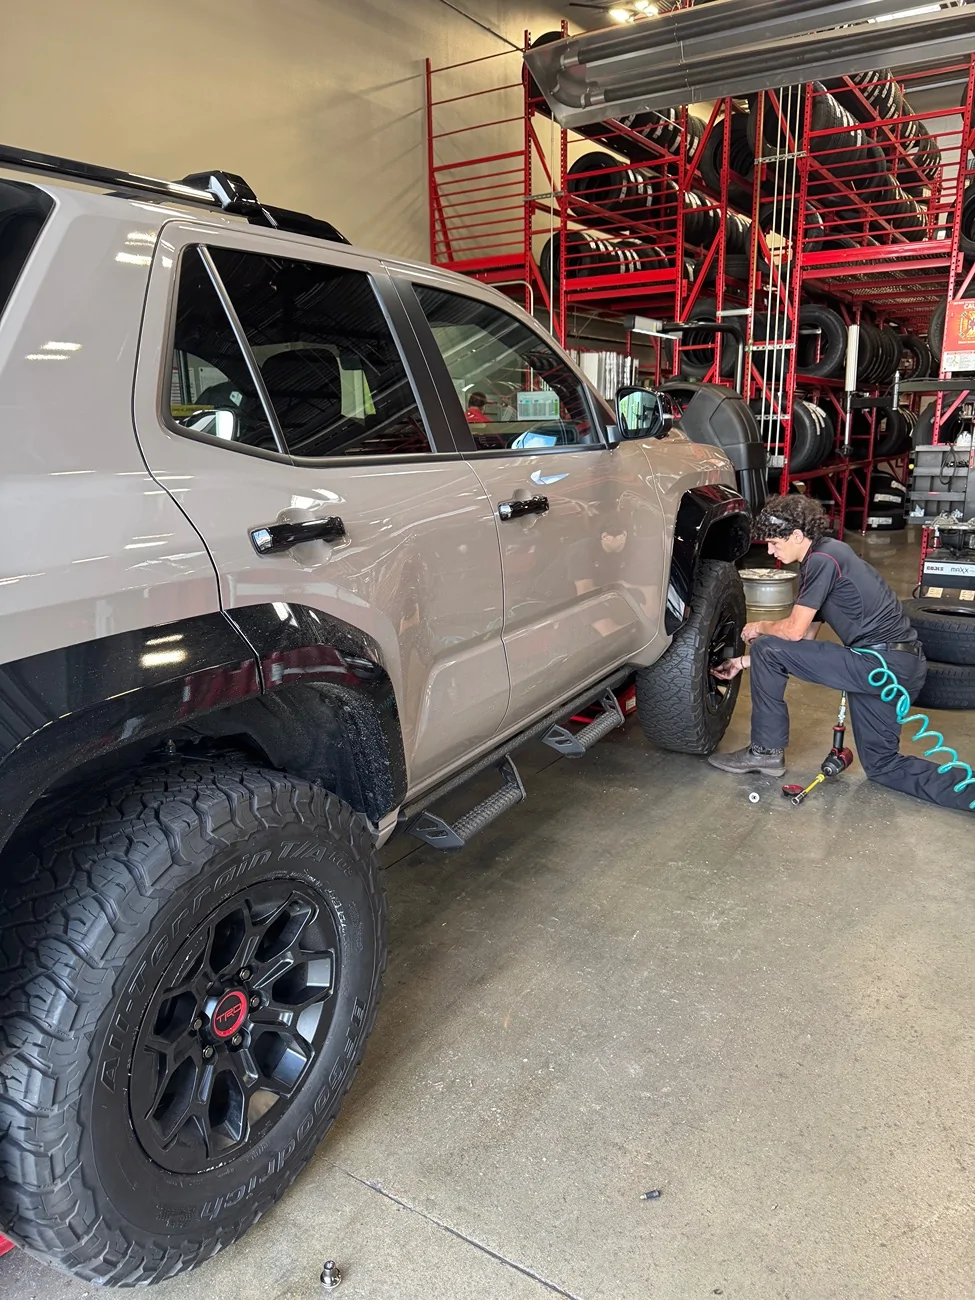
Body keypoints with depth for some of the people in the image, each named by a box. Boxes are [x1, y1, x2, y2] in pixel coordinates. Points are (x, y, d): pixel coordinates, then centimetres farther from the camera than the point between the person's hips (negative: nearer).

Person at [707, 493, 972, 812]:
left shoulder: (822, 558, -12)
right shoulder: (823, 558, 19)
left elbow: (795, 631, -15)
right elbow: (805, 639, 22)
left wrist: (759, 628, 7)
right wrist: (744, 662, 23)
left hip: (881, 664, -11)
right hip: (905, 666, 11)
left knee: (767, 649, -8)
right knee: (882, 765, 18)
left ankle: (766, 751, 3)